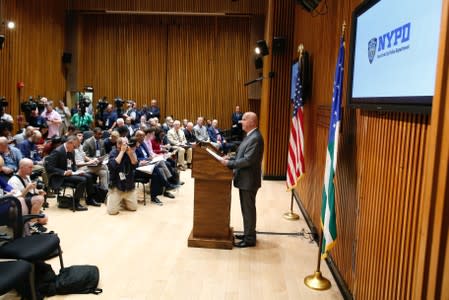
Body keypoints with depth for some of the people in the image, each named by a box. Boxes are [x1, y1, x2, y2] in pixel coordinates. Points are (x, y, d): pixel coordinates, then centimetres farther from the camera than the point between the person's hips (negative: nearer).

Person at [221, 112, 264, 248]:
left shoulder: (255, 138, -21)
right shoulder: (250, 136, 12)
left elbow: (248, 160, -26)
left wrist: (229, 163, -19)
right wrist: (230, 160, 4)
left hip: (249, 180, -10)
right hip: (244, 178, 10)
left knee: (249, 209, 1)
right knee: (246, 208, 18)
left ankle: (250, 239, 12)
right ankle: (248, 233, 31)